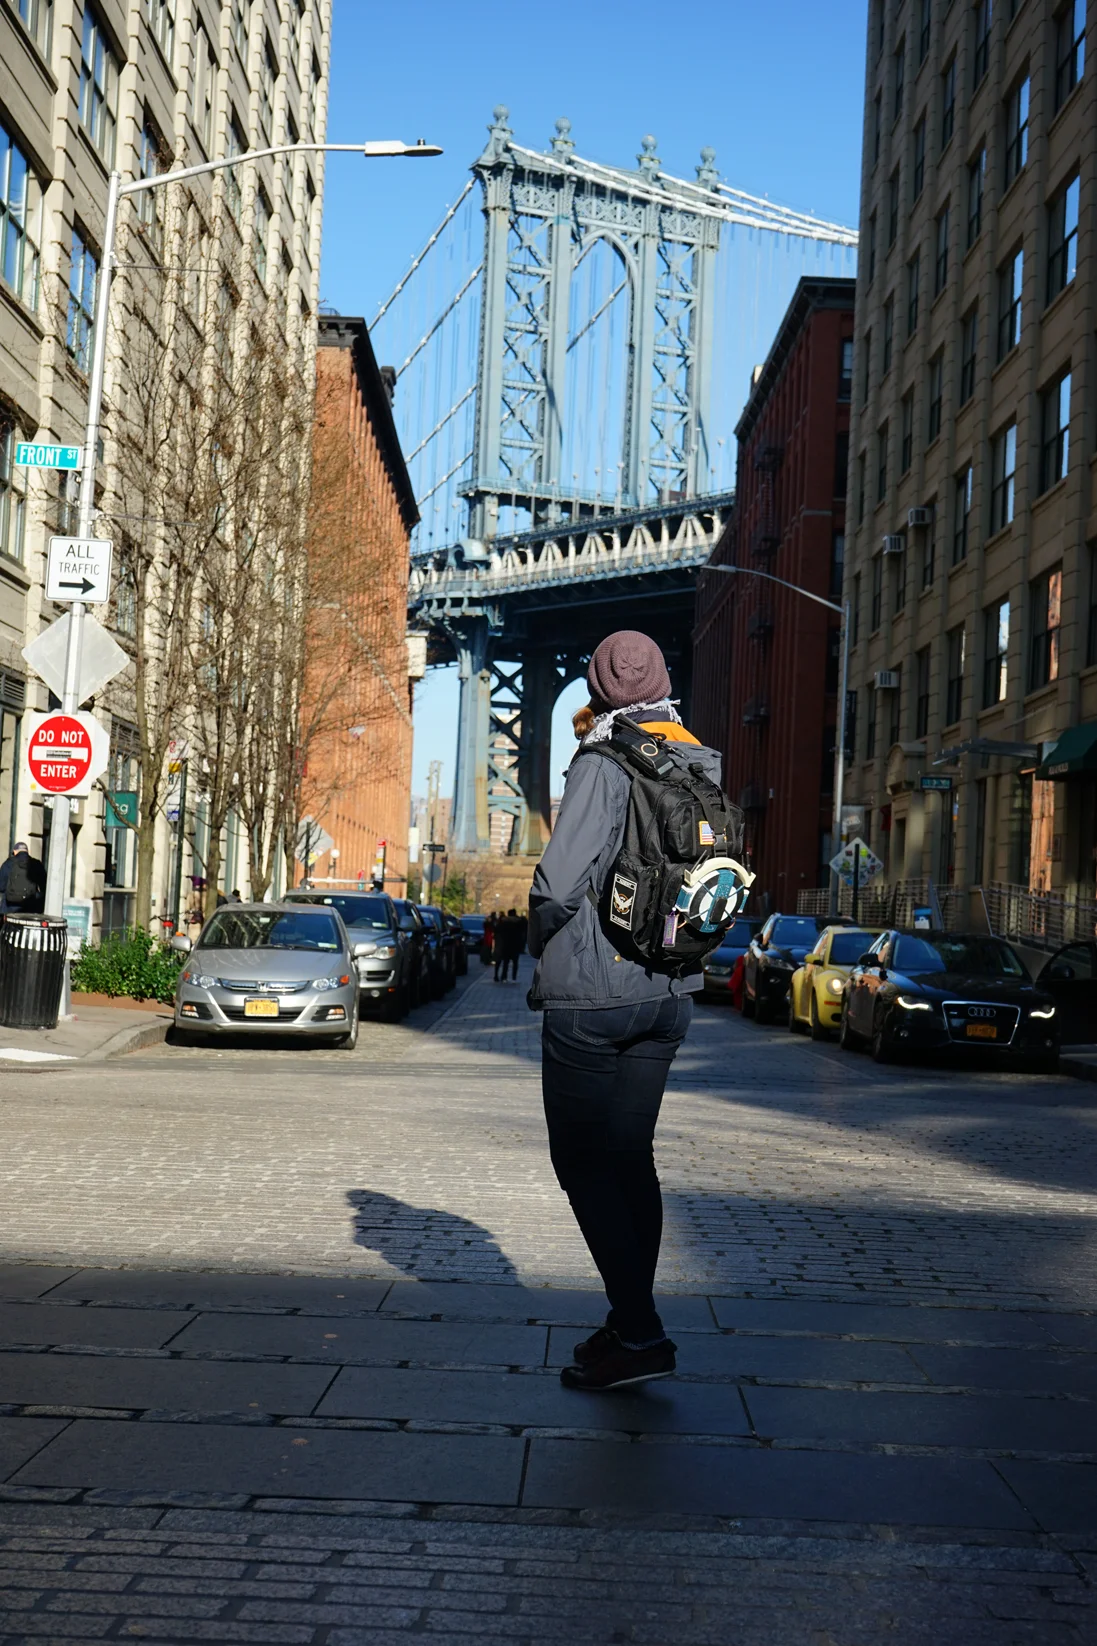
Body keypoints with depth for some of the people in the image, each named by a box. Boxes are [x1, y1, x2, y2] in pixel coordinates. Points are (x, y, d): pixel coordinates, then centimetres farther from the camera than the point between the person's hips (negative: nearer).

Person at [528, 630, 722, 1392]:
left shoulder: (602, 765, -14)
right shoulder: (703, 770, 8)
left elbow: (556, 884, -18)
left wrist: (544, 952, 1)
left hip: (593, 994, -7)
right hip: (670, 994, 7)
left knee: (583, 1163, 0)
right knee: (630, 1157, 15)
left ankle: (640, 1334, -3)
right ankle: (632, 1321, 21)